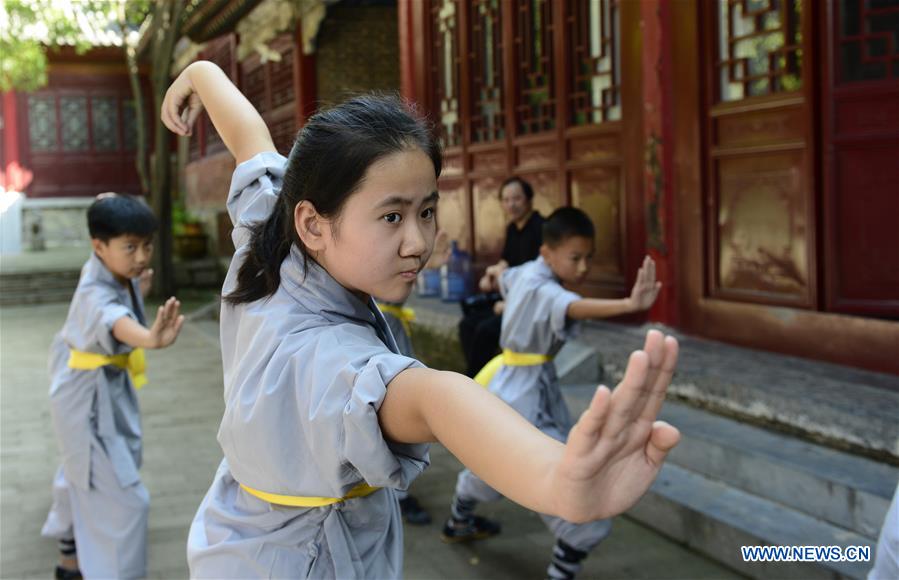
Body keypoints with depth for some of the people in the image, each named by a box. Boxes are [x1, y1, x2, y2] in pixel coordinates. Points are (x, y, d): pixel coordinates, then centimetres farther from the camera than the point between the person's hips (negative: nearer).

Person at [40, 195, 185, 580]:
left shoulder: (119, 273, -9)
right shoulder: (96, 295, -35)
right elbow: (114, 321, -63)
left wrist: (138, 294, 4)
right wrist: (149, 338, -81)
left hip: (108, 392, 11)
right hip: (89, 401, -11)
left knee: (84, 471, 31)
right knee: (121, 499, -10)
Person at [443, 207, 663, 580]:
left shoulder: (524, 273, 3)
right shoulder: (543, 290, -26)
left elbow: (504, 279, 28)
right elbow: (577, 308, -49)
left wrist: (504, 291, 52)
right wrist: (630, 304, -64)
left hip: (520, 388, 11)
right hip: (524, 395, -11)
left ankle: (458, 522, 60)